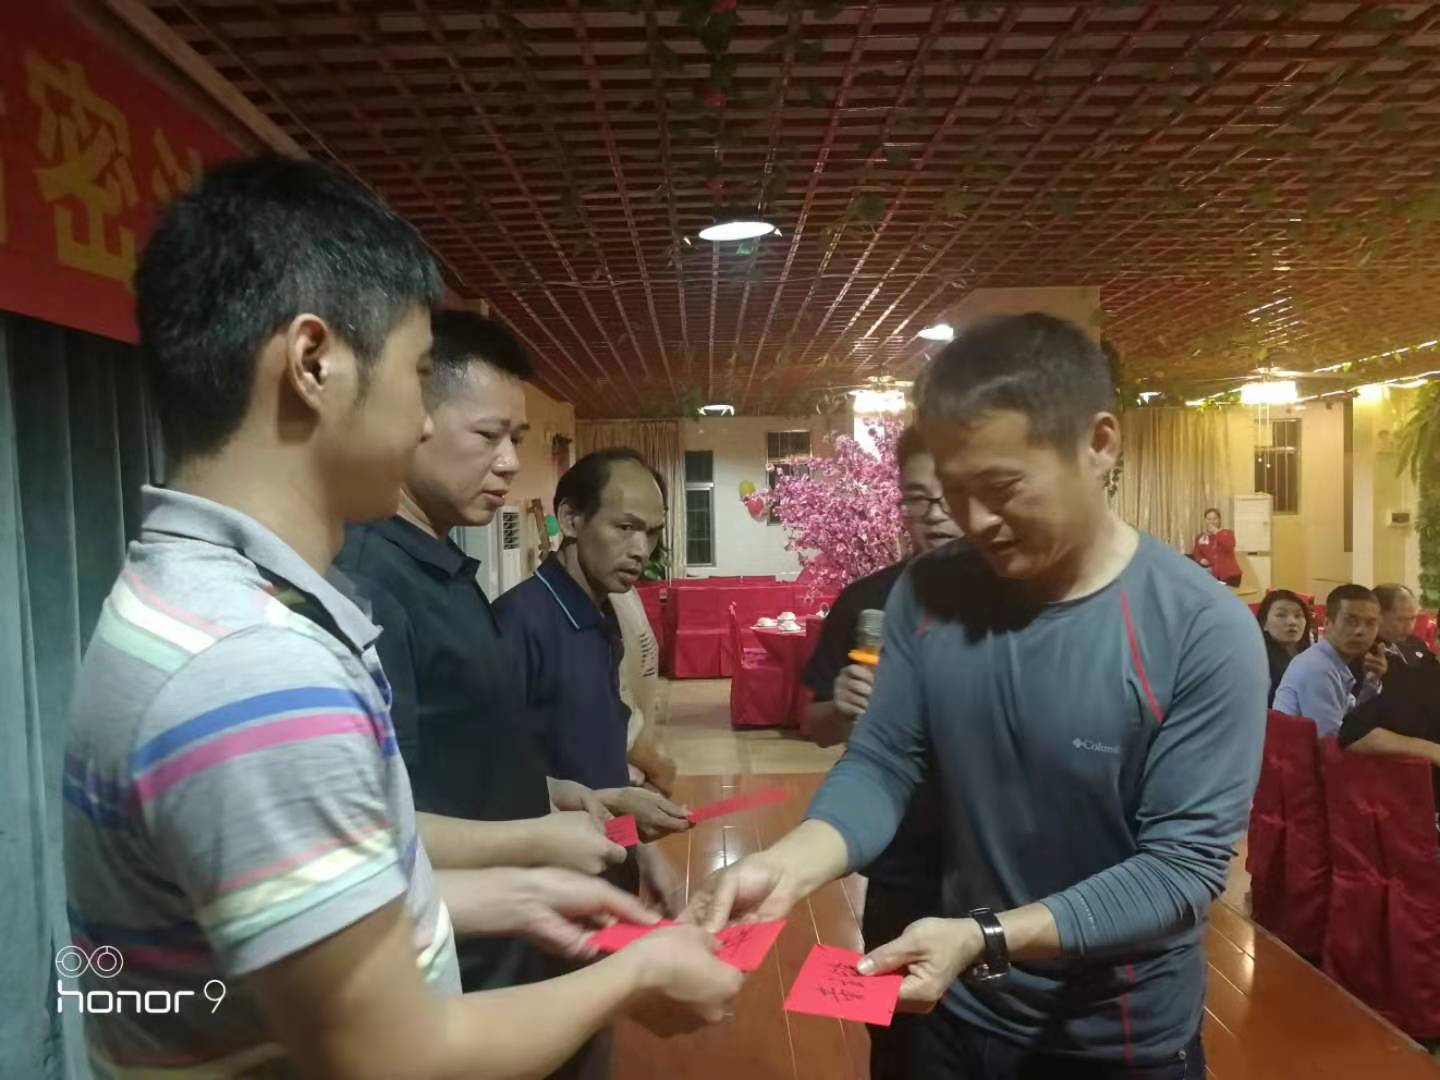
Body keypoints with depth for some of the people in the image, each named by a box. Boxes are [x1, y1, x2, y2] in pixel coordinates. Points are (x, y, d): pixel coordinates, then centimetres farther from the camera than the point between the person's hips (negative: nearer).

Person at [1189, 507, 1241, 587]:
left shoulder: (1227, 533, 4)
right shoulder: (1201, 537, 10)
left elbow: (1229, 546, -17)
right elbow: (1196, 553, 11)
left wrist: (1217, 532, -16)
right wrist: (1201, 559, -12)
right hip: (1212, 576, 2)